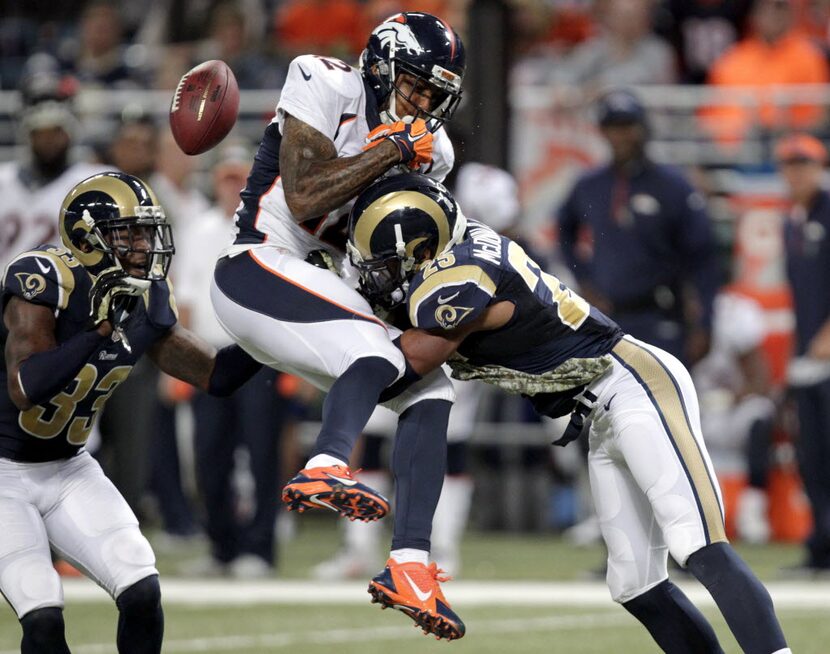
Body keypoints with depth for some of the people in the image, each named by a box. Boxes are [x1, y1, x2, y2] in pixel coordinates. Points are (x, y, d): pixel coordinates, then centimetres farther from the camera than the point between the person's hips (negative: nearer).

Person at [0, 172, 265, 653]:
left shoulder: (146, 298, -3)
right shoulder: (42, 280, -25)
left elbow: (217, 375, 3)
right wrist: (105, 332, -41)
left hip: (68, 470, 6)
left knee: (143, 593, -9)